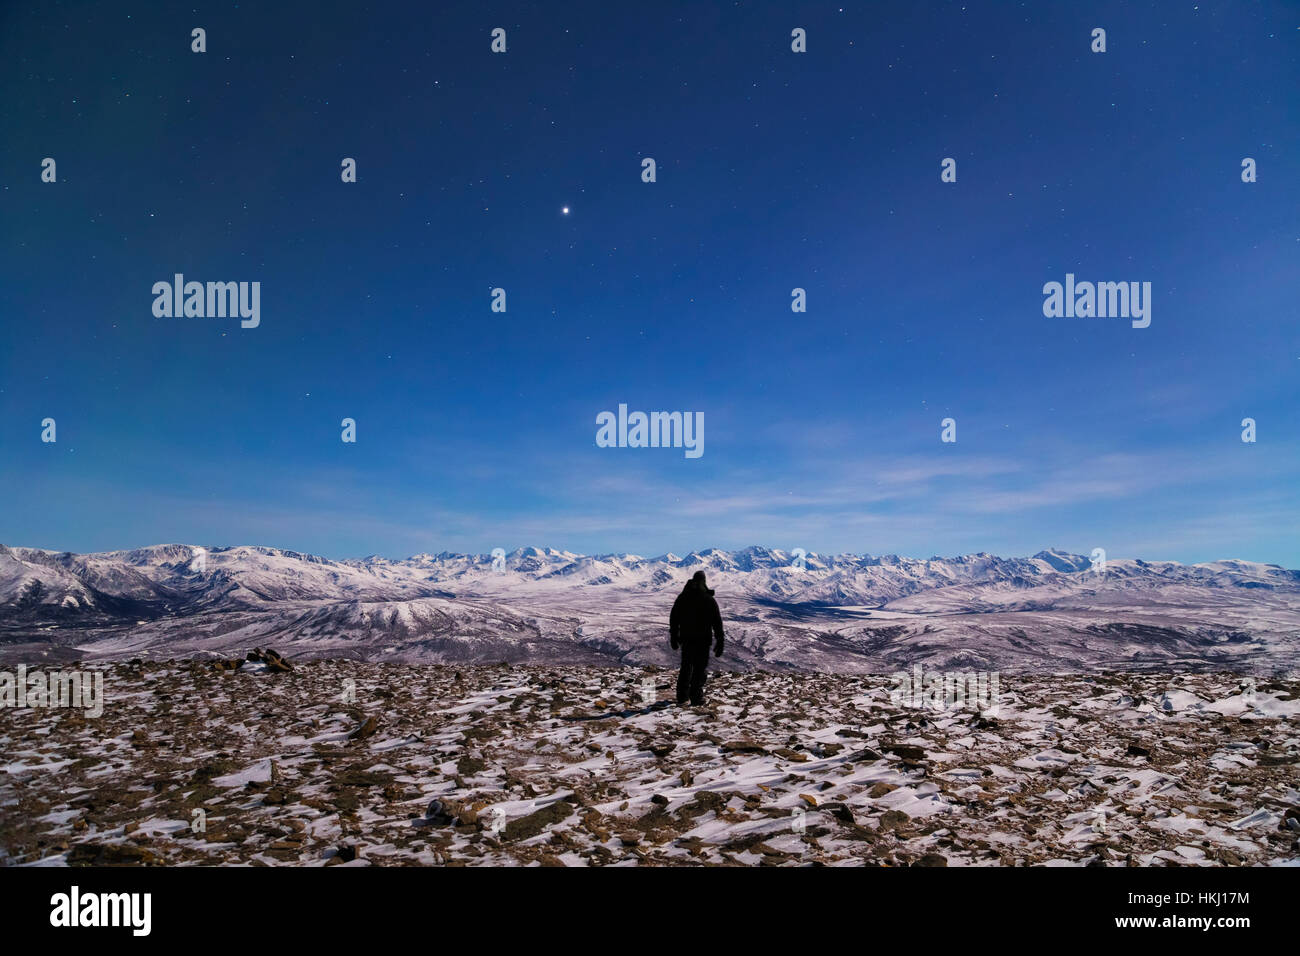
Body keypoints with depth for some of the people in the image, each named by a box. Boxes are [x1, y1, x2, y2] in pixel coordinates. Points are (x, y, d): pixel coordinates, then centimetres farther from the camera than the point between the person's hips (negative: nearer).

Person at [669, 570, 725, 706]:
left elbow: (673, 619, 8)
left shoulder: (682, 598, 2)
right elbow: (717, 623, -9)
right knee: (699, 668, 4)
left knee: (686, 667, 16)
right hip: (703, 640, -4)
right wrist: (719, 643, -4)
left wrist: (674, 638, 16)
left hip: (686, 639, 4)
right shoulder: (709, 600, -9)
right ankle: (696, 697, 4)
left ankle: (682, 695, 20)